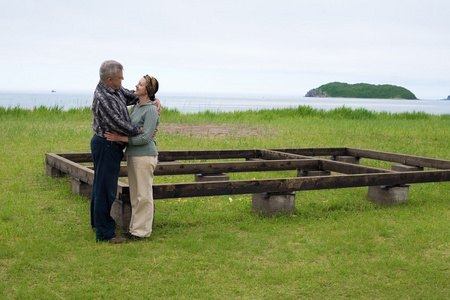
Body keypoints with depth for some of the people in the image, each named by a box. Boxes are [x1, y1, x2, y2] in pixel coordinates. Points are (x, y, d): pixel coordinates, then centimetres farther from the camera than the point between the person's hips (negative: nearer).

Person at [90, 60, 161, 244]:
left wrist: (153, 100, 5)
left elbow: (132, 96, 20)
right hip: (106, 146, -11)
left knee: (101, 185, 21)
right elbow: (118, 124, -25)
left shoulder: (115, 89, 5)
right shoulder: (102, 98, -25)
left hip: (111, 146, 11)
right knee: (105, 189, -5)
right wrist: (141, 131, -13)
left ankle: (97, 222, 36)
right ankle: (104, 232, 2)